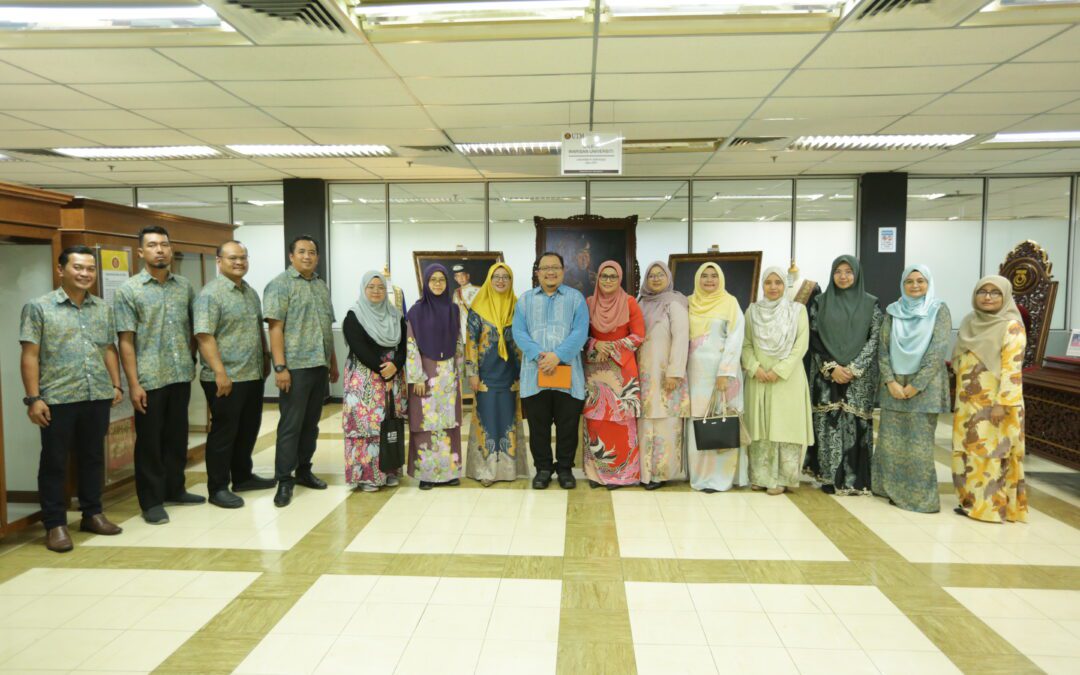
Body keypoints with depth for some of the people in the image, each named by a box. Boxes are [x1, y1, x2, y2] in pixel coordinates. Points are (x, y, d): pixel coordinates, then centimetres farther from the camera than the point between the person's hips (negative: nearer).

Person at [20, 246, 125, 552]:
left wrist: (116, 385, 10)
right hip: (57, 399, -4)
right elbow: (30, 355, -6)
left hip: (98, 397, 4)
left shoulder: (103, 308, 11)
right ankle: (55, 524, 14)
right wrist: (33, 398, -11)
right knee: (55, 462, 5)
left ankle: (92, 513, 26)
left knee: (93, 457, 13)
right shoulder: (39, 307, -2)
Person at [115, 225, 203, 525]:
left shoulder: (185, 286, 7)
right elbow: (126, 340, -8)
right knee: (150, 441, 5)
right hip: (149, 379, -4)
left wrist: (191, 359, 7)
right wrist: (133, 383, -12)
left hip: (181, 376, 4)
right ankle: (151, 501, 15)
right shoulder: (128, 290, -4)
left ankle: (174, 489, 28)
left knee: (177, 436, 14)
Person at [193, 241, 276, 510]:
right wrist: (219, 372, -22)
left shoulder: (251, 292, 14)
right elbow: (204, 336, -18)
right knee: (224, 432, 1)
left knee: (248, 429, 16)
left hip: (254, 375, 8)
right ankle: (218, 488, 11)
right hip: (226, 377, -8)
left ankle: (242, 477, 30)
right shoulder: (211, 294, -11)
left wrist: (266, 360, 17)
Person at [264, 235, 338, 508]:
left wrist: (333, 362, 17)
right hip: (295, 366, -6)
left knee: (311, 422, 12)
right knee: (291, 424, -2)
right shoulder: (280, 284, -5)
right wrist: (280, 367, -18)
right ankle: (284, 480, 6)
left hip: (320, 365, 6)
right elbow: (275, 328, -12)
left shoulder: (322, 285, 15)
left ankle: (304, 470, 24)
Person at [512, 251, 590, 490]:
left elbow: (580, 332, -5)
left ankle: (565, 468, 19)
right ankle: (543, 468, 20)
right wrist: (539, 355, -15)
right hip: (534, 373, 1)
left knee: (567, 424, 5)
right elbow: (519, 332, 1)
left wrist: (558, 356, -18)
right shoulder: (525, 299, 11)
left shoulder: (576, 298, 7)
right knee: (538, 425, 7)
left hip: (567, 372, -1)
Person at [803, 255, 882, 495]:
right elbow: (814, 338, 1)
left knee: (856, 425, -1)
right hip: (827, 376, 1)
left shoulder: (870, 304, 4)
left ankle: (855, 479, 9)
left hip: (860, 378, 0)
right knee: (828, 424, 0)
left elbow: (875, 340, -1)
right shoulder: (821, 302, 5)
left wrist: (853, 369, -11)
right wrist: (832, 367, -10)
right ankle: (829, 477, 9)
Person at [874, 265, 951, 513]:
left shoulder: (939, 310, -2)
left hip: (924, 386, -3)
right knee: (891, 439, 6)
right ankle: (894, 490, 18)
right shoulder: (893, 311, 7)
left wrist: (916, 385, -14)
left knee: (919, 442, -1)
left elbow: (938, 351, -9)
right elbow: (883, 348, 3)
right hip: (894, 385, 3)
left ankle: (920, 495, 10)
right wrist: (890, 381, -9)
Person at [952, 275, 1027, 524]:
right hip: (968, 401, 7)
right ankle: (972, 500, 20)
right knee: (967, 452, 10)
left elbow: (1012, 368, -15)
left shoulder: (1011, 327, -9)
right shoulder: (970, 322, 11)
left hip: (993, 403, -7)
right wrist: (959, 397, 16)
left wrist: (1002, 403, -20)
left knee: (990, 453, -2)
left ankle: (991, 506, 7)